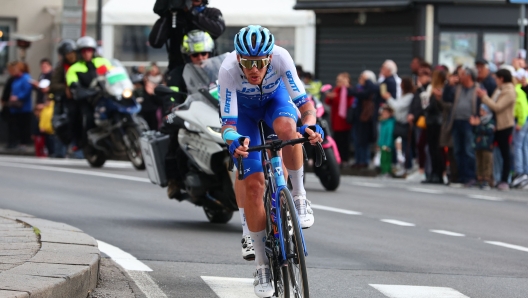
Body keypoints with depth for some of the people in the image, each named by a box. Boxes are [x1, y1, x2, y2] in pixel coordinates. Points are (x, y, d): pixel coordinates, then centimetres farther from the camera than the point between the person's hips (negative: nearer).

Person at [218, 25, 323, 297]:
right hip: (244, 107, 0)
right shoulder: (228, 70, -36)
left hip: (275, 97, 0)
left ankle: (299, 196, -16)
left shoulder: (280, 58, -35)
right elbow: (228, 122, -36)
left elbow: (303, 100, -35)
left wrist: (310, 124, -55)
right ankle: (262, 266, -3)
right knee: (253, 183, -13)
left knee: (285, 127, -38)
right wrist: (234, 139, -58)